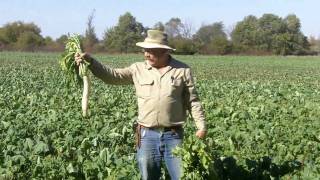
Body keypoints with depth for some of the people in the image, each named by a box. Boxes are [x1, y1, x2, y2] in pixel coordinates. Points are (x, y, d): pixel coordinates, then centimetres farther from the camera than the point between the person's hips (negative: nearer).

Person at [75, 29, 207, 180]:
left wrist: (201, 126, -5)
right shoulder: (138, 69, 5)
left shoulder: (182, 70, 0)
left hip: (173, 135, -2)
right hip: (147, 135, 2)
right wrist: (90, 61, -13)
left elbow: (192, 101, 2)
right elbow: (112, 76, -1)